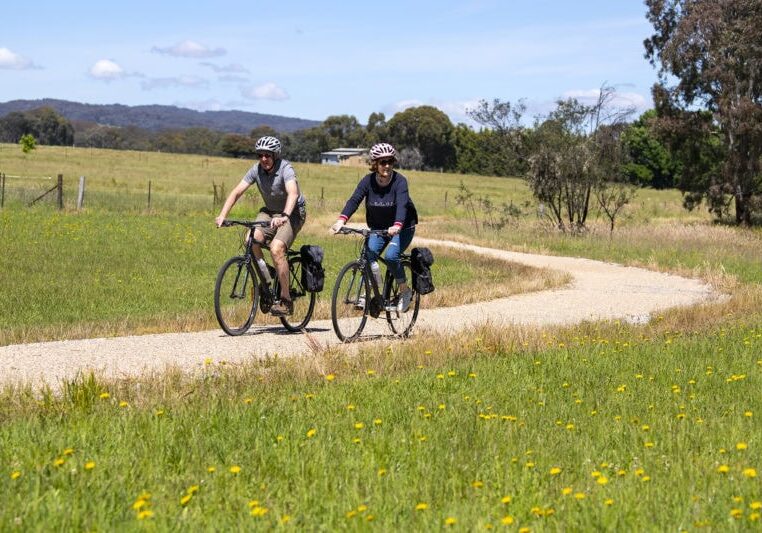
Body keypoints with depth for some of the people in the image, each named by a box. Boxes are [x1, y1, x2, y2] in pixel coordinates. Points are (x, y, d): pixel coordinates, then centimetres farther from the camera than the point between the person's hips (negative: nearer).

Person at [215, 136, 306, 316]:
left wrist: (284, 216, -57)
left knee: (276, 248, -28)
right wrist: (222, 215, -25)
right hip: (269, 211, 5)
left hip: (292, 213, -5)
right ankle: (266, 282, -3)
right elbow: (236, 192, -11)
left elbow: (293, 193, -40)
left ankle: (286, 300, -19)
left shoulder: (285, 169, -23)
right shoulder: (256, 170, -8)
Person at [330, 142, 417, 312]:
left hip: (403, 227, -4)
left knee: (391, 256, -24)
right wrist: (342, 220, -42)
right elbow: (354, 200, -24)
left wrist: (397, 226, -55)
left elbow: (402, 204, -35)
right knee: (368, 254, -18)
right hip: (378, 227, 4)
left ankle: (405, 292, -2)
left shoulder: (399, 181, -21)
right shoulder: (368, 181, -12)